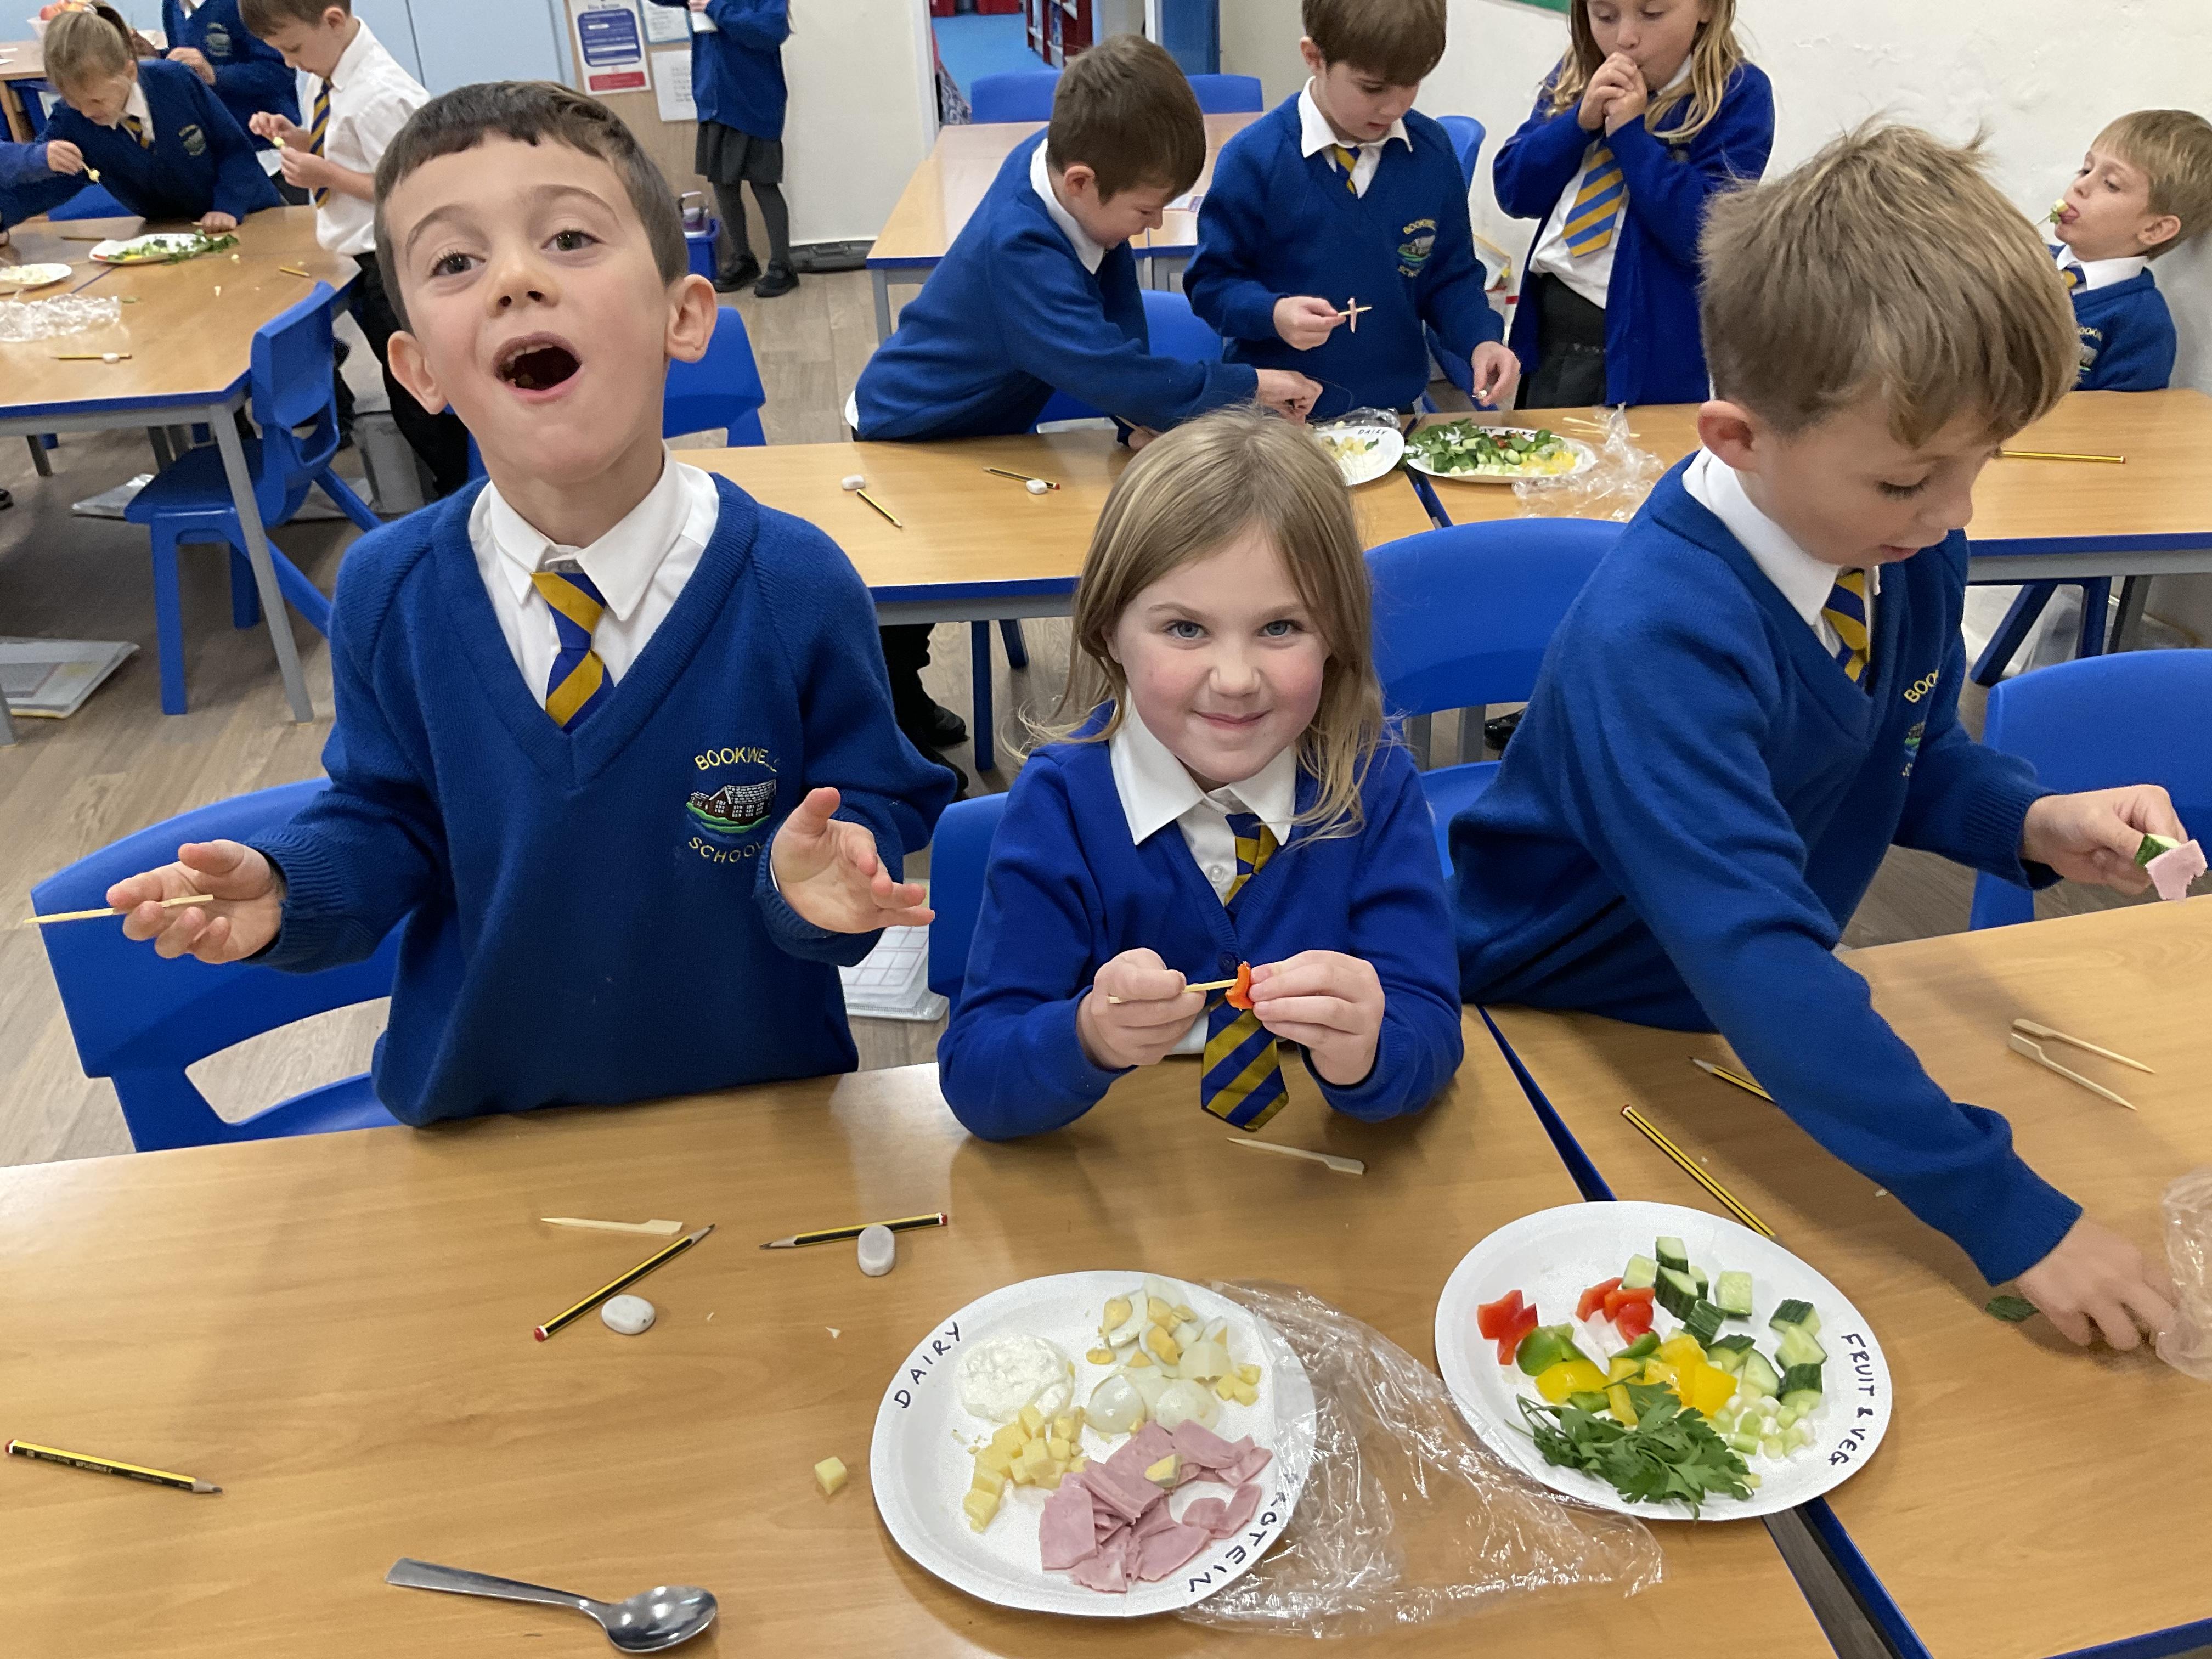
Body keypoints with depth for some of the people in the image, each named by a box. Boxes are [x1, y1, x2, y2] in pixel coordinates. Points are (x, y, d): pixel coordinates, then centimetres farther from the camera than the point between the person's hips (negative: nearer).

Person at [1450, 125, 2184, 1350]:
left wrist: (2035, 824, -14)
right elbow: (1752, 953, -40)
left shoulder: (1907, 547, -10)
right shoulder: (1661, 637, -36)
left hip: (1758, 1018, 6)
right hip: (1549, 1019, -6)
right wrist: (2008, 1215, -37)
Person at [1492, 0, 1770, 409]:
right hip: (1547, 327, 5)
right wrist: (1582, 119, -14)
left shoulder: (1738, 93, -10)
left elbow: (1710, 237, -20)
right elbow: (1514, 194, 1)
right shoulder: (1577, 74, 4)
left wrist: (1630, 131, -19)